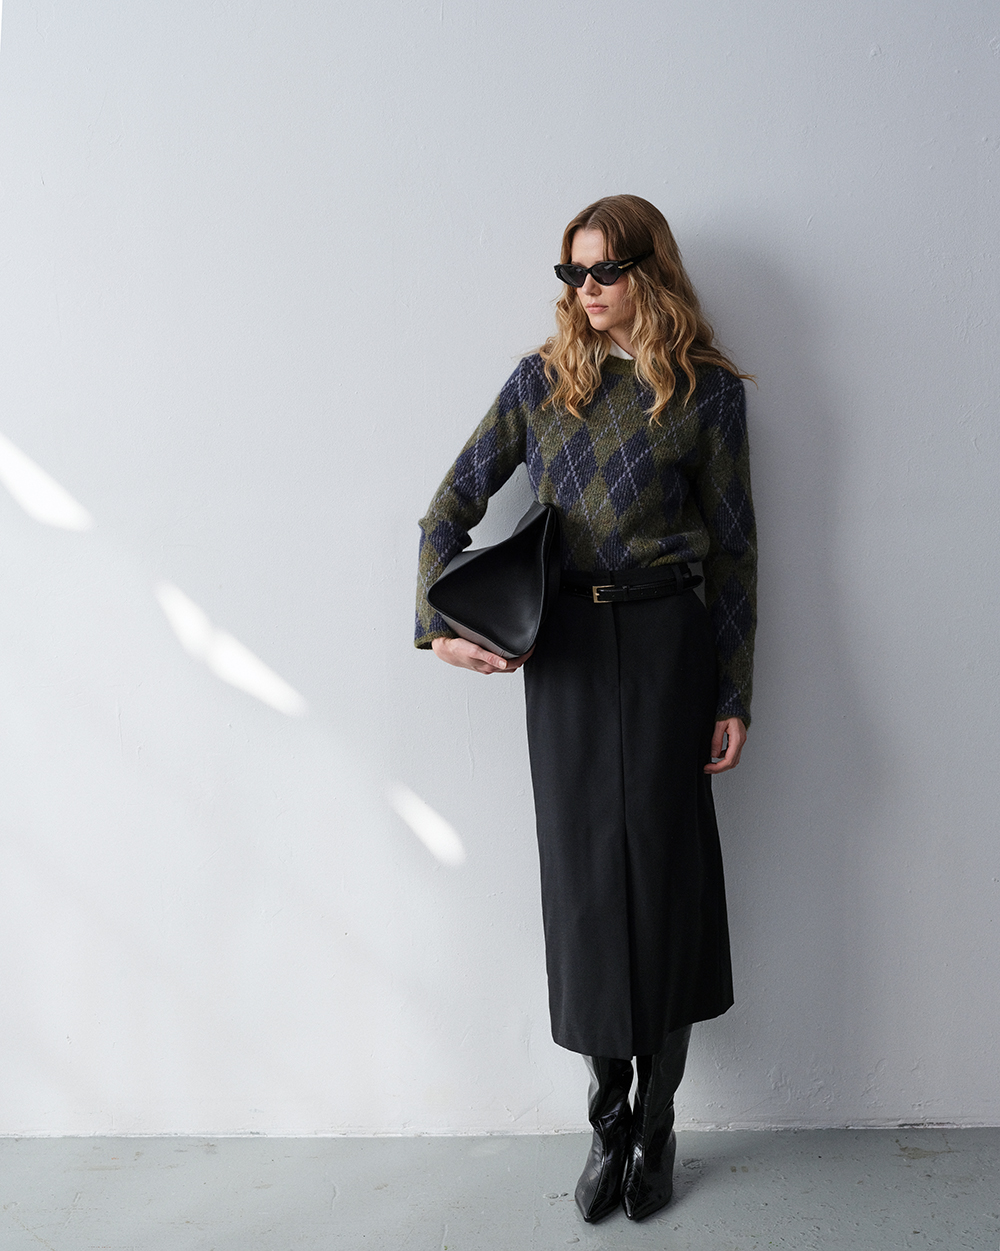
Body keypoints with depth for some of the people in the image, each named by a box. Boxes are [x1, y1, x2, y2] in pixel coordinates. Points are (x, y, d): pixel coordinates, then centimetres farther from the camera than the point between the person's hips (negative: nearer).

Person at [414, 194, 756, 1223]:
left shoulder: (706, 390, 3)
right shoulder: (542, 379, 8)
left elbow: (733, 547, 3)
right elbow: (453, 503, 8)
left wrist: (733, 696, -1)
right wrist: (440, 627, -5)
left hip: (663, 644, -2)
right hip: (562, 646, 2)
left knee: (660, 861, 2)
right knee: (583, 868, 5)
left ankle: (657, 1123, 20)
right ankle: (608, 1119, 22)